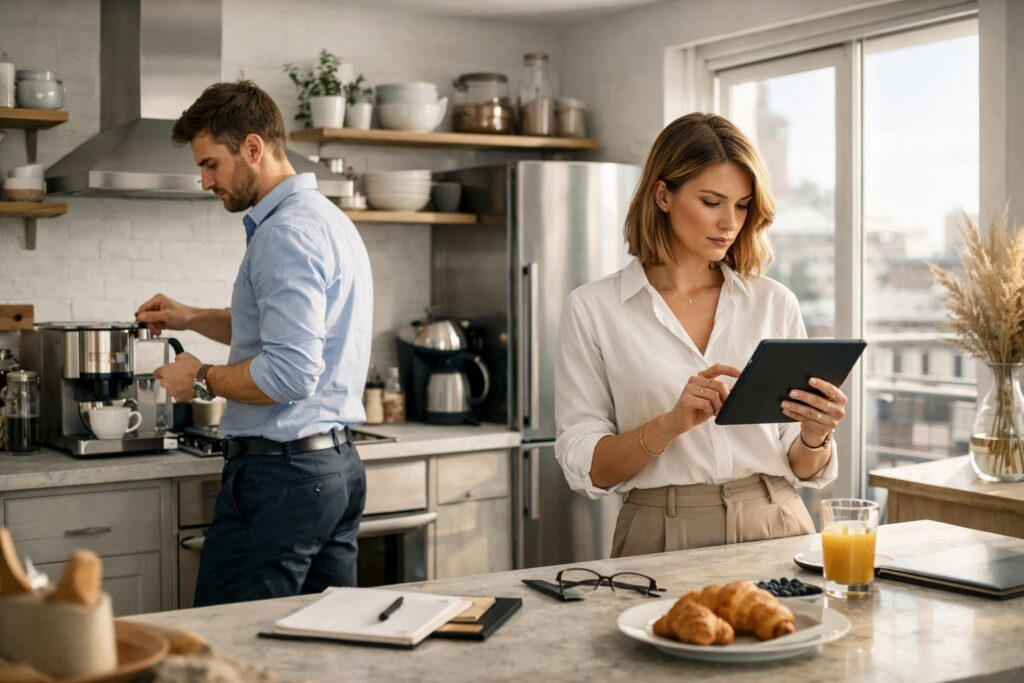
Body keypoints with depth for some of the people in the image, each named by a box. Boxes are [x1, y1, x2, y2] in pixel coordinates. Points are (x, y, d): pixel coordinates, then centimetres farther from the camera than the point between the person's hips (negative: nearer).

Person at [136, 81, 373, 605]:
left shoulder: (286, 233, -17)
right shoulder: (327, 218, 15)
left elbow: (291, 374, -25)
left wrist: (203, 379, -10)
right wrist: (193, 318, 21)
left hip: (280, 472, -10)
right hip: (339, 464, 10)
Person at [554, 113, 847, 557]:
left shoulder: (776, 304, 8)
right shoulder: (592, 309, 0)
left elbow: (803, 470, 11)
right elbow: (586, 467, -3)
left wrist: (814, 436, -10)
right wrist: (670, 424, -18)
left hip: (776, 529, 3)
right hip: (664, 538, -2)